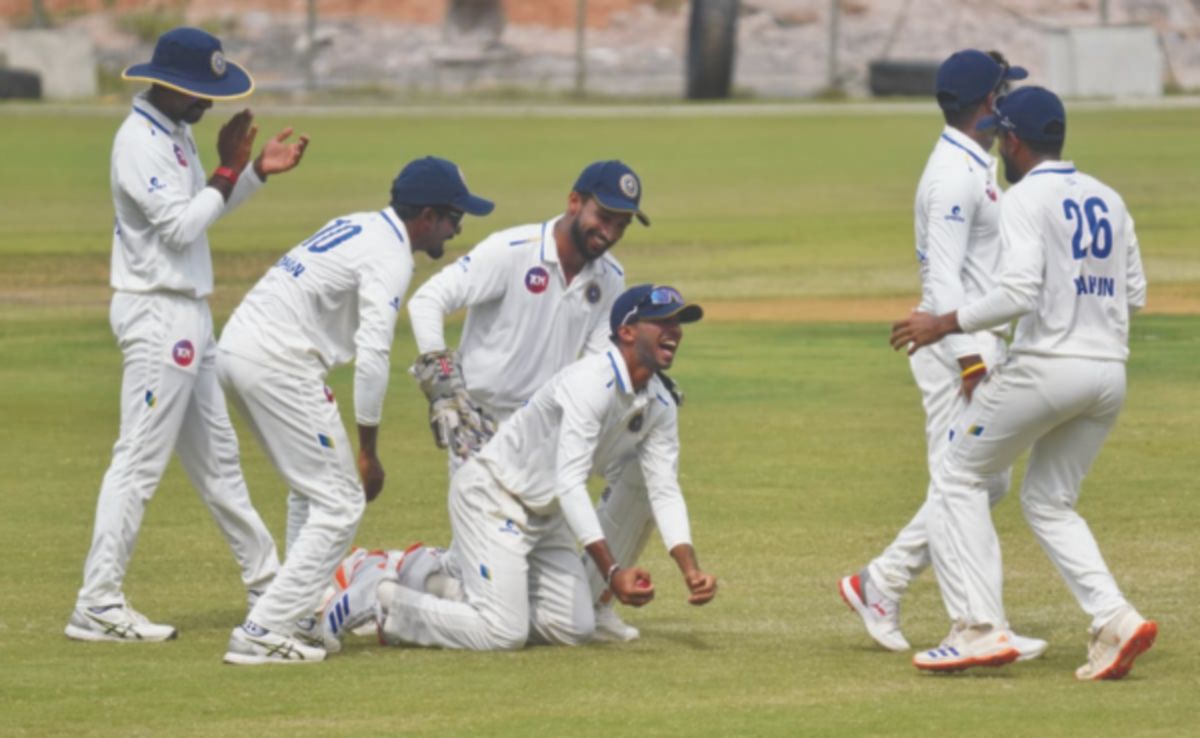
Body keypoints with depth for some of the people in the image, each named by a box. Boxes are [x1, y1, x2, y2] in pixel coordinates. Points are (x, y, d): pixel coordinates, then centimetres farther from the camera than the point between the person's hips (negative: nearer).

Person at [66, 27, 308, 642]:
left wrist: (257, 171, 9)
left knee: (215, 456, 17)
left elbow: (199, 212, 21)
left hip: (189, 313, 10)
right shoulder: (140, 141, -17)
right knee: (140, 461, -11)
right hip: (158, 314, -10)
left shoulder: (174, 133, 13)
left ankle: (267, 585, 27)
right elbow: (180, 226, -23)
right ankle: (97, 607, -11)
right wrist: (230, 170, -16)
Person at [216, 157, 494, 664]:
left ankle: (297, 619, 24)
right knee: (339, 503, -5)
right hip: (278, 361, -10)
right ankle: (265, 632, -12)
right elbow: (372, 356, -17)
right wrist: (367, 449, -11)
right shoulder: (391, 256, -9)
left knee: (313, 488, 24)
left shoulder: (355, 226, 20)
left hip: (235, 349, 10)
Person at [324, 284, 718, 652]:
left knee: (574, 629, 6)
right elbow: (570, 485, -33)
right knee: (502, 632, -19)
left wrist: (691, 570, -12)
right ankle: (380, 599, -1)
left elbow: (665, 492, 2)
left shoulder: (659, 406, 0)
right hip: (490, 496, -9)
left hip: (547, 513, 9)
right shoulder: (590, 385, -28)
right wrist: (612, 571, -40)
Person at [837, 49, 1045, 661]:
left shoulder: (977, 166, 16)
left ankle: (880, 584, 17)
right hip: (955, 343, -11)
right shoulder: (955, 173, -16)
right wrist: (970, 359, -28)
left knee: (989, 483, 13)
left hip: (983, 344, 11)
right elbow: (943, 275, -22)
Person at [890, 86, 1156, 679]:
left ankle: (982, 627, -3)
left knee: (958, 479, 7)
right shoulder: (1108, 200, 14)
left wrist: (946, 325, -11)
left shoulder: (1026, 198, -9)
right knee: (1049, 502, 19)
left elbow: (1019, 293, -20)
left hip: (1047, 365, -7)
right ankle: (1114, 619, -1)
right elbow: (1134, 294, 17)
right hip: (1109, 374, 7)